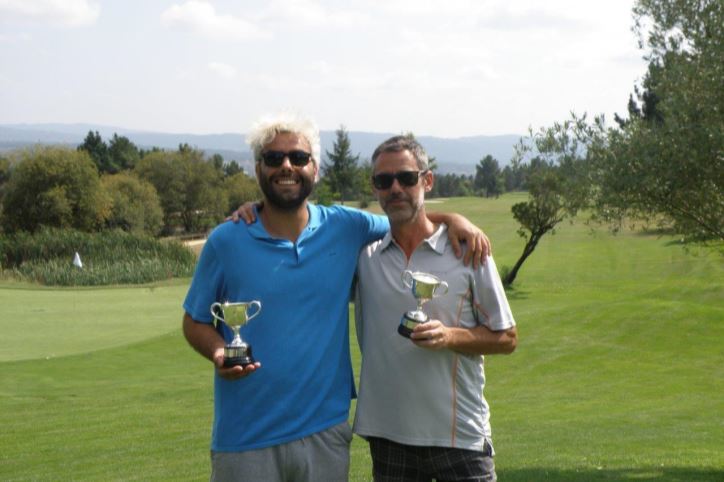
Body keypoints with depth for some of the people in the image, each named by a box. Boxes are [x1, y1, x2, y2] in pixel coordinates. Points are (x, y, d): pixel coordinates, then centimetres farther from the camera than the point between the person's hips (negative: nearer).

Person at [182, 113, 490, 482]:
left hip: (325, 434, 2)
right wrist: (219, 353, -16)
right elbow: (195, 322, 5)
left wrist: (453, 219, 1)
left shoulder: (346, 228, 4)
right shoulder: (225, 241, -1)